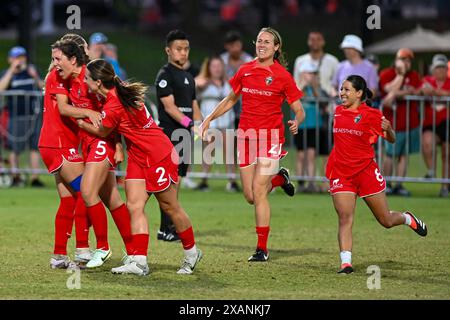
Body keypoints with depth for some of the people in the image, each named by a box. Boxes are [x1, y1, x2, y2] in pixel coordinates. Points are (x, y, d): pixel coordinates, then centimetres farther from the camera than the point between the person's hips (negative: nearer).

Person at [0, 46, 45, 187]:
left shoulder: (31, 70, 11)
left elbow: (43, 87, 12)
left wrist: (35, 77, -6)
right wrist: (12, 70, -18)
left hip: (33, 115, 3)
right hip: (16, 116, -3)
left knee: (35, 146, 1)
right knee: (15, 148, 2)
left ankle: (35, 178, 4)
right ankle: (15, 176, 17)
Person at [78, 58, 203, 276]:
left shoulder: (113, 106, -25)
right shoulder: (120, 91, -1)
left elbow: (102, 132, -6)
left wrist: (80, 123, 7)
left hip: (158, 155, -9)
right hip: (138, 157, 9)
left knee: (170, 207, 5)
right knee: (135, 206, -3)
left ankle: (191, 253, 23)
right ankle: (139, 261, -10)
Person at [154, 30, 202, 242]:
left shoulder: (188, 77, 19)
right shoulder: (165, 75, -7)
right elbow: (169, 106, -16)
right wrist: (189, 122, -26)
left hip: (184, 134, 8)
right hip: (170, 134, -8)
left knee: (176, 179, 10)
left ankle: (173, 226, 13)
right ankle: (166, 229, -11)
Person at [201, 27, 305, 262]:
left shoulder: (282, 76, -5)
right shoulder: (245, 71, 7)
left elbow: (299, 111, -2)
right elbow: (230, 100, 21)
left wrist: (296, 122, -24)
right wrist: (209, 119, 13)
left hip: (270, 136, -5)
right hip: (246, 135, 5)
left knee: (258, 191, -12)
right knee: (250, 196, 5)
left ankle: (262, 249, -4)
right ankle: (279, 178, 38)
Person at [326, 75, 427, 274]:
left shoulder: (370, 114, -6)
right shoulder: (339, 112, 8)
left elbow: (391, 140, -4)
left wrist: (388, 129, -25)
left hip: (366, 171, -3)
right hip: (341, 174, 3)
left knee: (386, 221, 7)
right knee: (344, 218, -14)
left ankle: (408, 219, 40)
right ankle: (346, 263, -18)